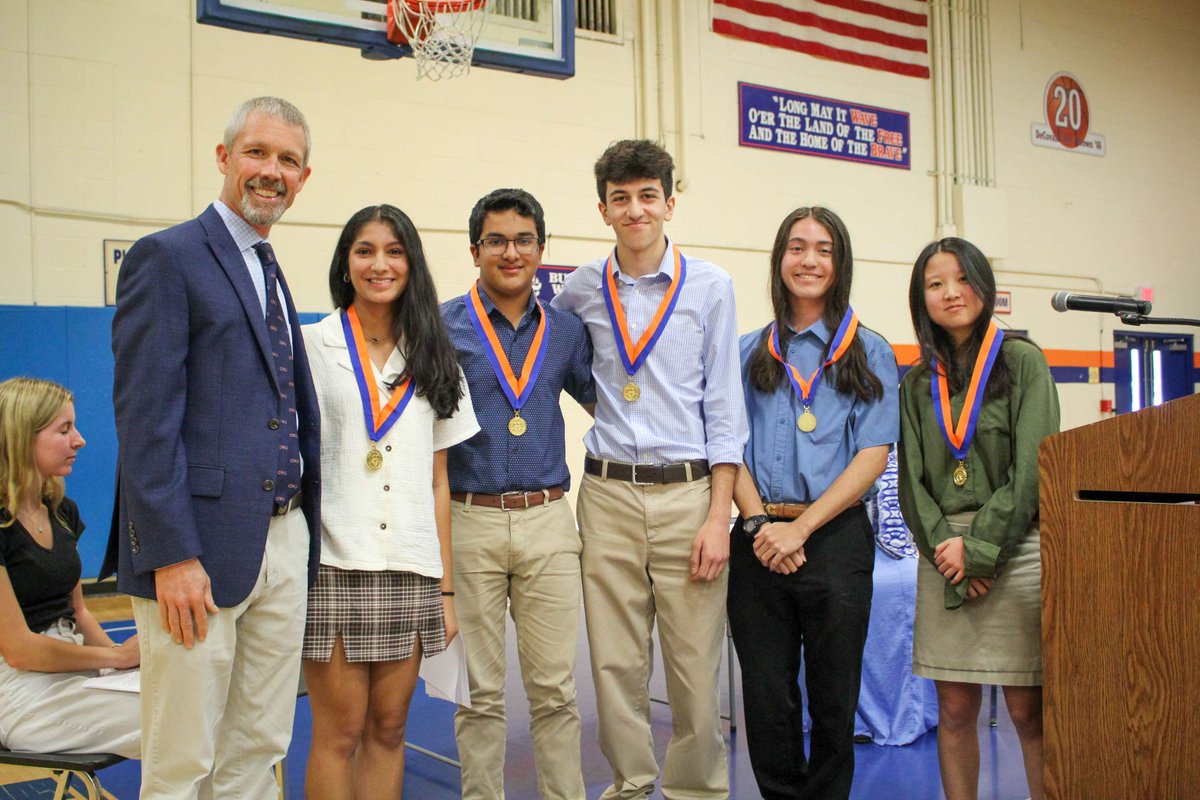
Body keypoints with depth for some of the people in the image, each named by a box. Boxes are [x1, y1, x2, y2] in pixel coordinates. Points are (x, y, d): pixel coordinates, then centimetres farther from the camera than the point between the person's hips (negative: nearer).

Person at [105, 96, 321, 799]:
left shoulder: (271, 273, 19)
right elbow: (145, 418, -14)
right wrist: (171, 556, -19)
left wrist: (304, 537, 13)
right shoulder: (167, 258, -6)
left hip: (283, 543, 8)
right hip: (198, 552, -8)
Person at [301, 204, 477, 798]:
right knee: (340, 732, 0)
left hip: (410, 570, 3)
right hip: (334, 564, -3)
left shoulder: (433, 359, 13)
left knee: (388, 728, 7)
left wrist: (445, 587, 7)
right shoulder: (311, 346, 4)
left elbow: (437, 482, 11)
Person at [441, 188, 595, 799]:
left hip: (547, 522, 2)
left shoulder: (566, 331, 10)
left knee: (555, 687, 6)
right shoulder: (443, 327, 0)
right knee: (480, 691, 8)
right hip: (470, 523, -2)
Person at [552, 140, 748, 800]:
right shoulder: (584, 289, 7)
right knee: (615, 664, 7)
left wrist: (718, 516, -6)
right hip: (608, 493, 2)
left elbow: (723, 407, 0)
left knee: (695, 665, 1)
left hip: (688, 490, -2)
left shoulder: (709, 286, 2)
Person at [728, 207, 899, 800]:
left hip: (835, 536, -1)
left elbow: (873, 455, -3)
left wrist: (800, 528, -13)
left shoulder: (870, 353, 6)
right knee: (766, 697, 5)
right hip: (759, 542, 2)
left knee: (833, 699, 6)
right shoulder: (750, 352, 13)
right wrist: (758, 523, -10)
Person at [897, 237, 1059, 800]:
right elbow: (912, 481, 8)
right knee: (954, 711, 4)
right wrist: (945, 547, -9)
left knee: (1029, 711, -2)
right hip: (944, 558, 3)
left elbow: (1032, 469, -6)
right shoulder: (918, 383, 13)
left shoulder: (1021, 361, 3)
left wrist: (978, 548, -12)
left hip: (1016, 549, -3)